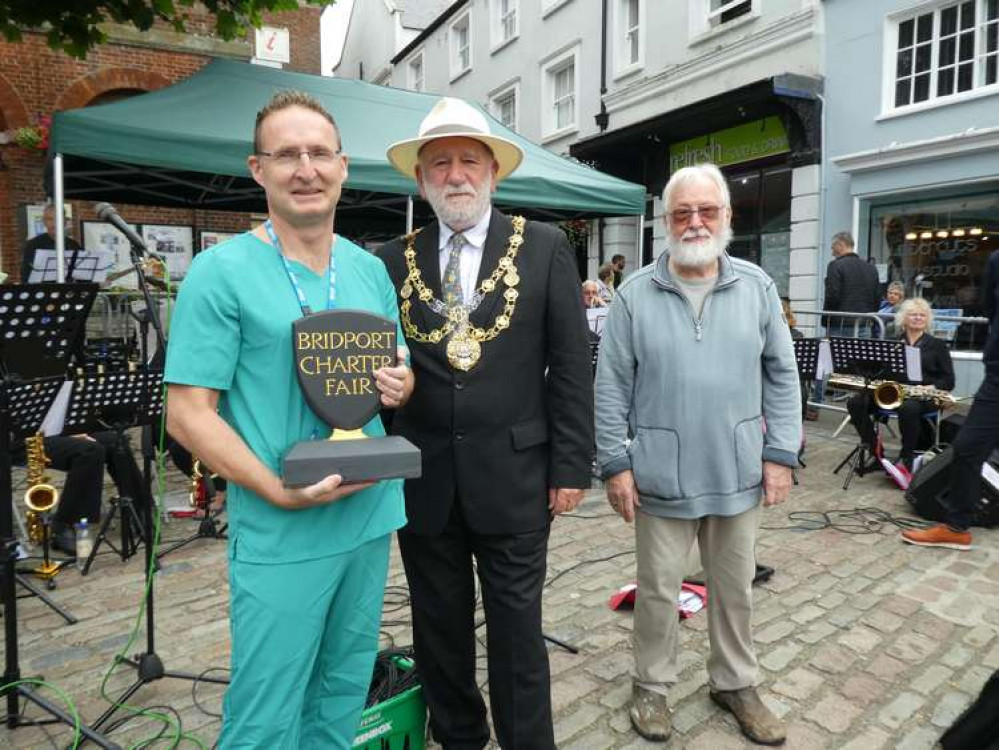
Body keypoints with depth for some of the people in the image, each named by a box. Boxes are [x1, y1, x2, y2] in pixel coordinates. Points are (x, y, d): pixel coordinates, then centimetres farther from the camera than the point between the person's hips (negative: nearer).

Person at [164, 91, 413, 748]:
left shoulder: (371, 269, 7)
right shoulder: (221, 271, -10)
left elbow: (402, 371, 15)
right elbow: (188, 413, -11)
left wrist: (399, 385, -9)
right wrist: (279, 491, -21)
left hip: (372, 518, 5)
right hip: (280, 536, -5)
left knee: (344, 696, 21)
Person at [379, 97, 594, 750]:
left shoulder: (545, 248, -1)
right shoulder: (394, 260, 4)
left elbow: (571, 366, -3)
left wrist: (571, 467, -5)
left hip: (512, 478, -2)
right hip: (422, 481, 3)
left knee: (517, 633, 11)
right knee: (439, 633, 18)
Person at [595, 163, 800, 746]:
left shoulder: (757, 287, 2)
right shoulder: (636, 293, -5)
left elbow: (782, 374, 5)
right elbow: (612, 385, -5)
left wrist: (781, 453, -1)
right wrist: (615, 464, -7)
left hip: (739, 474, 3)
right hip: (661, 476, -2)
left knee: (736, 588, 18)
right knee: (658, 589, 12)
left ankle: (736, 683, 40)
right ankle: (653, 685, 34)